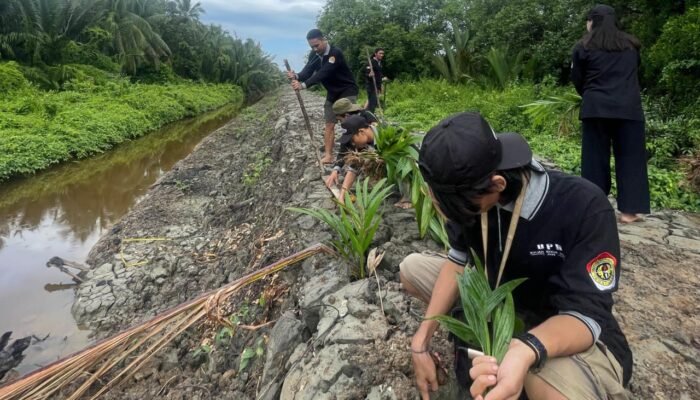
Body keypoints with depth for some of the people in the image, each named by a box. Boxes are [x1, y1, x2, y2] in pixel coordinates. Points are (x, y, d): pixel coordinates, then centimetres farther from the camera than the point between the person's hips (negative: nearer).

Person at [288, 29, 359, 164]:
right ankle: (328, 155, 5)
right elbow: (308, 71, -12)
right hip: (332, 93, 7)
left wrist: (303, 85, -47)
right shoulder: (314, 55, -3)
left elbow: (323, 73, -37)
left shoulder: (335, 53, -26)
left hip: (347, 91, -7)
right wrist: (296, 76, -36)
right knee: (329, 125, 3)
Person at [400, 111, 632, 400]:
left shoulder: (585, 207, -31)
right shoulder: (472, 194, -16)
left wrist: (524, 352, -52)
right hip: (497, 300, 5)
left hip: (571, 331, -5)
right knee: (411, 269, 1)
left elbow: (586, 316, -30)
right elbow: (458, 261, -6)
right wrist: (422, 340, -14)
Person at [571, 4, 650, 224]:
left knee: (595, 158, 4)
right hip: (629, 108, 2)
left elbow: (577, 80, 8)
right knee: (630, 158, 5)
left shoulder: (584, 47, 3)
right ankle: (628, 210, 5)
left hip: (596, 108, -1)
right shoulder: (631, 45, 13)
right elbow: (633, 73, 23)